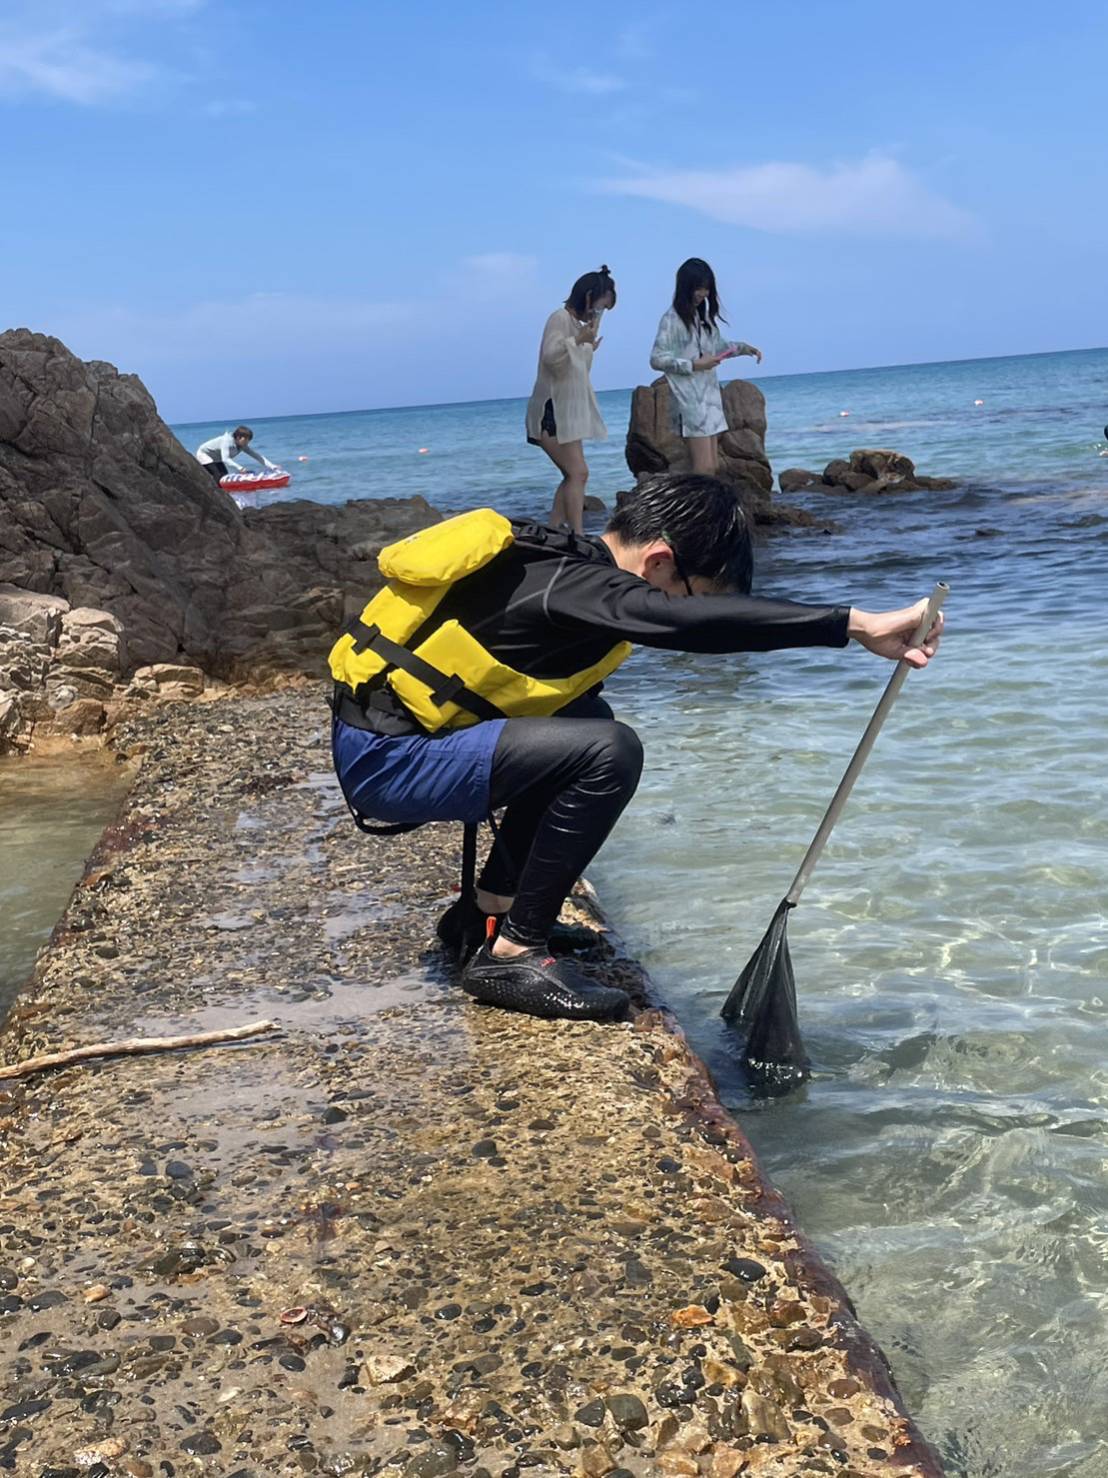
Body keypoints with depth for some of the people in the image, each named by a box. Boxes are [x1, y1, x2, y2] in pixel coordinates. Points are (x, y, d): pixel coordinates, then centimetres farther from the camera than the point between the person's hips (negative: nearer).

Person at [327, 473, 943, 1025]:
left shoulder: (566, 562, 8)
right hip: (382, 761, -10)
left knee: (584, 722, 21)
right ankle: (512, 954, -11)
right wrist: (858, 624, -40)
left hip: (397, 731, 10)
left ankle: (491, 908, 19)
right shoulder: (573, 584, -21)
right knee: (607, 751, -22)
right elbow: (692, 622, -37)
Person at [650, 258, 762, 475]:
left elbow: (719, 345, 29)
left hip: (710, 395, 8)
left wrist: (743, 347, 12)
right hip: (690, 400, -8)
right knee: (704, 467, -14)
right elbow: (657, 359, -12)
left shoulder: (703, 317, 15)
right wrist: (693, 365, -16)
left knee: (713, 466, 6)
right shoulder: (672, 319, -9)